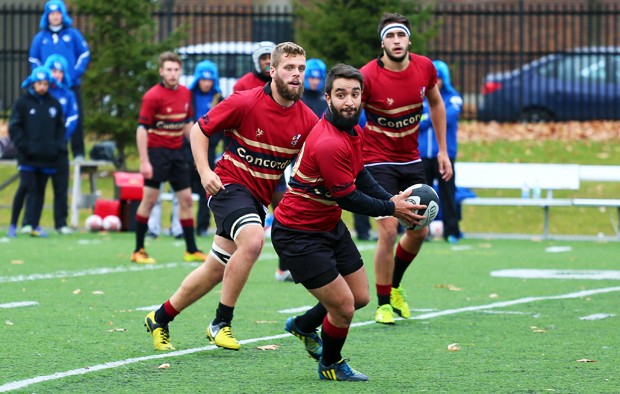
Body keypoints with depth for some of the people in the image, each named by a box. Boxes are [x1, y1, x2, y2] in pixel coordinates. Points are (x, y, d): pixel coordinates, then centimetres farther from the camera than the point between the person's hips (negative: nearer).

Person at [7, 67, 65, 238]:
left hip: (48, 158, 4)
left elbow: (60, 128, 19)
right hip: (28, 157, -4)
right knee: (26, 186, -13)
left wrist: (59, 145, 3)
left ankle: (35, 225, 10)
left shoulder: (54, 104, 12)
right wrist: (23, 145, -11)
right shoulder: (22, 103, 1)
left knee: (40, 189, 6)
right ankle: (13, 224, -4)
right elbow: (14, 127, -1)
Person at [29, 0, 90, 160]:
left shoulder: (73, 34, 4)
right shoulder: (40, 38, 8)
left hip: (72, 85, -1)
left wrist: (75, 74, -7)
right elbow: (34, 61, 11)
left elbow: (84, 56, 4)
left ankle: (78, 152, 3)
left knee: (76, 119, -3)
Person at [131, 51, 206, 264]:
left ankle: (191, 250, 11)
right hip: (157, 151, -6)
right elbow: (142, 129, -15)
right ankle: (138, 250, 2)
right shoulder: (153, 96, -14)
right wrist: (144, 161, -21)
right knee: (149, 200, -5)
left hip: (177, 152, 6)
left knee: (186, 199, 5)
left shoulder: (185, 93, 7)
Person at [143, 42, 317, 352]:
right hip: (230, 184, -6)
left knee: (216, 271, 9)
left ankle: (160, 318, 28)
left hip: (259, 198, 6)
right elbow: (199, 129, -4)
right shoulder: (246, 102, -14)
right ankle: (221, 323, -20)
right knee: (252, 240, -32)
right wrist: (205, 172, -16)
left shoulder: (307, 120, -2)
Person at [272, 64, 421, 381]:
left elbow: (360, 176, 13)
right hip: (299, 234, -10)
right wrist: (391, 209, -10)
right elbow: (349, 199, -23)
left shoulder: (352, 129, 0)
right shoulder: (328, 144, -31)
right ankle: (330, 365, 21)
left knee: (360, 297, 15)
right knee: (343, 307, -7)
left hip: (331, 225, 10)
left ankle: (303, 325, 41)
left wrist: (392, 199, -2)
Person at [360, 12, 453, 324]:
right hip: (379, 161, -6)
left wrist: (442, 150, 12)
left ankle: (394, 287, 35)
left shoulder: (425, 68, -6)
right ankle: (383, 304, 2)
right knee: (389, 230, -14)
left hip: (411, 159, 6)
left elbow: (436, 104, 12)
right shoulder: (368, 76, -21)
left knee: (419, 231, 9)